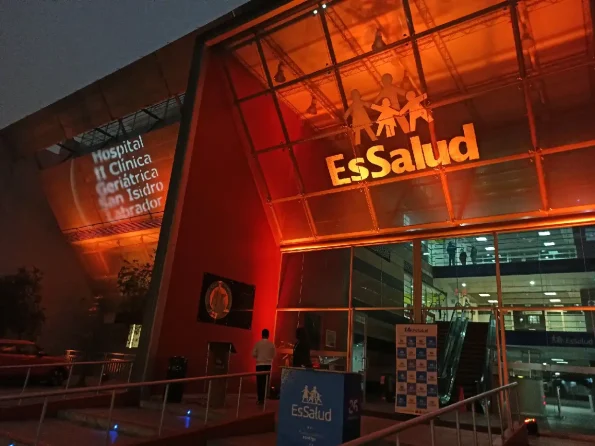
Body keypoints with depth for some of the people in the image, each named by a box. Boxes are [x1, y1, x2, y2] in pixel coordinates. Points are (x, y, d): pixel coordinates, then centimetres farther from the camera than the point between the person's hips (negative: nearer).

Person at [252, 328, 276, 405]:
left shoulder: (258, 343, -5)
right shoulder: (271, 344, -2)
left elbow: (253, 354, -4)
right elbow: (273, 355, 4)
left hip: (259, 364, -1)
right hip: (268, 365, 1)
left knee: (259, 381, 6)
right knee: (266, 382, 7)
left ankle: (260, 399, 8)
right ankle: (263, 398, 8)